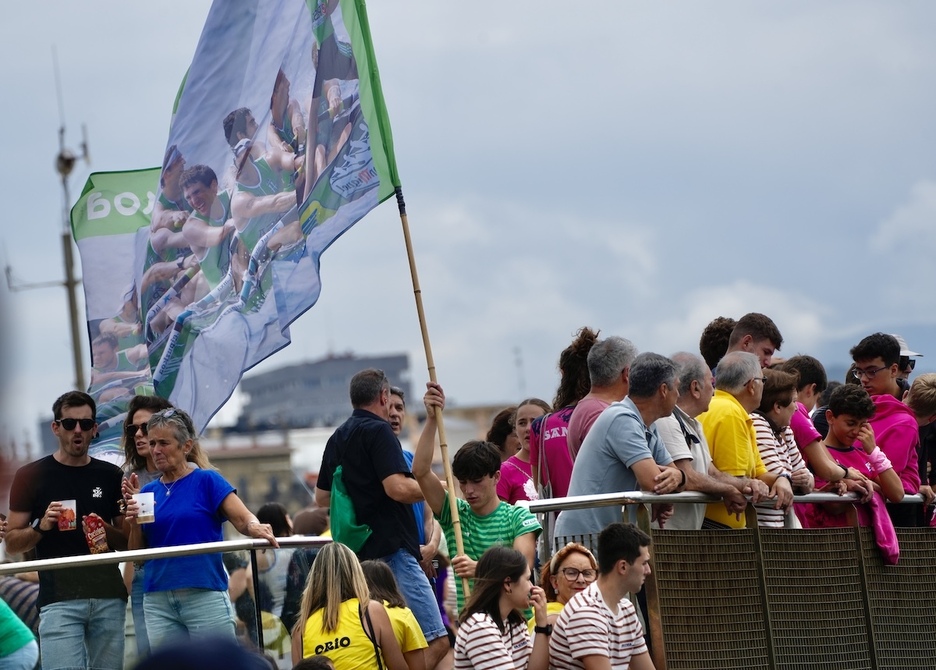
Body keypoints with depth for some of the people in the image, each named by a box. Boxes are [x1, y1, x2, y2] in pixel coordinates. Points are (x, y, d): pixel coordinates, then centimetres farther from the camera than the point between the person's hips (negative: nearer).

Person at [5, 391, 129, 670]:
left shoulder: (110, 476, 12)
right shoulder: (31, 476, 4)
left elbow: (129, 542, 15)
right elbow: (12, 543, 5)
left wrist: (105, 530, -6)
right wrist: (41, 527, -14)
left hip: (109, 598, 3)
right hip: (59, 599, -3)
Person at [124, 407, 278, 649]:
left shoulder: (207, 481, 1)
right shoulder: (148, 492, 13)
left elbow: (243, 519, -10)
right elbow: (137, 554, 13)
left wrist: (255, 527, -32)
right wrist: (134, 524, -6)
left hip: (205, 597, -4)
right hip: (158, 602, 4)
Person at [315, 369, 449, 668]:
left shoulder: (337, 438, 18)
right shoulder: (378, 431, -8)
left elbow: (322, 498, 26)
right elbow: (398, 488, -20)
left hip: (358, 553, 9)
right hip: (391, 551, -9)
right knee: (436, 641, -13)